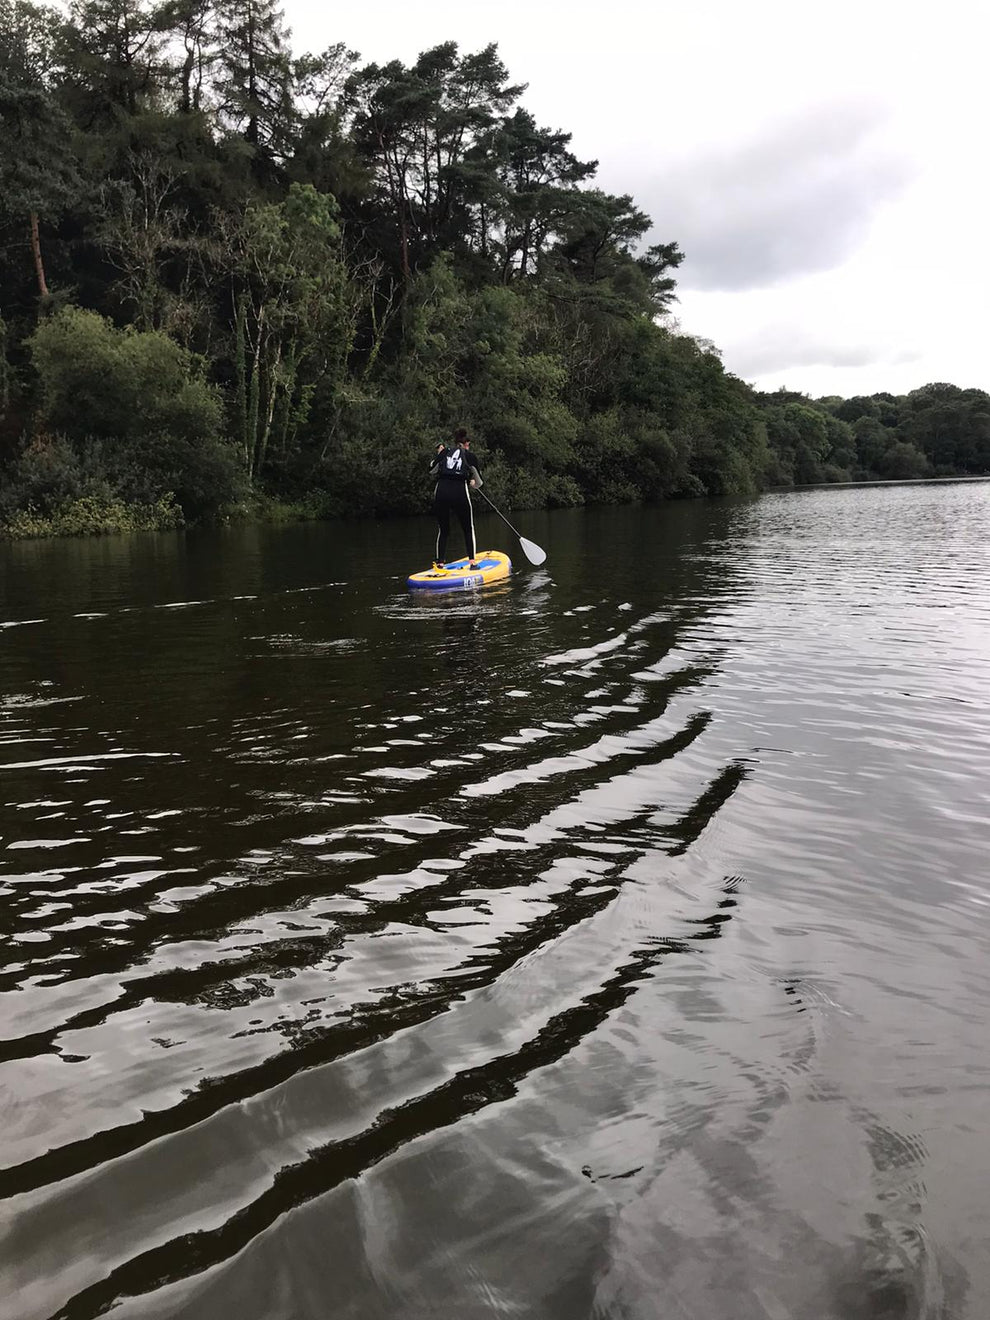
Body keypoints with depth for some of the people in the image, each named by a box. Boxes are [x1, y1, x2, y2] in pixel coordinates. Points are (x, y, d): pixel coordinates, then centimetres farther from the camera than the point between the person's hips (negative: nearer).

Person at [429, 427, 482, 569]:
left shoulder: (444, 452, 14)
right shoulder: (470, 456, 11)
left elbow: (431, 471, 24)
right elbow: (478, 482, 16)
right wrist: (470, 482, 37)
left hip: (441, 492, 2)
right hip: (460, 492, -2)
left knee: (443, 530, 14)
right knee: (468, 529, 13)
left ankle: (440, 562, 11)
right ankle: (472, 561, 7)